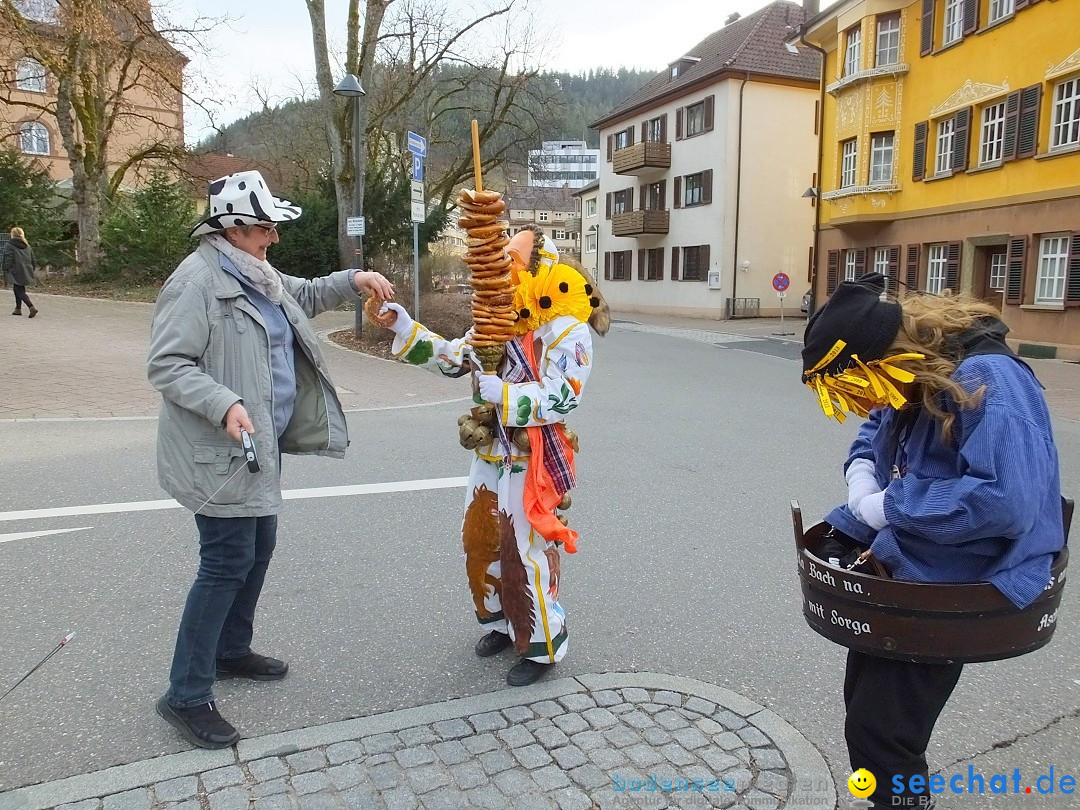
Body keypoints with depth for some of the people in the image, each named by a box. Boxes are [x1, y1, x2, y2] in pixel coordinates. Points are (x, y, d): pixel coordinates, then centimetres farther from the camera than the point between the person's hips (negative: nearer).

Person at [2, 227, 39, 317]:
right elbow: (33, 260, 13)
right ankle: (18, 309, 26)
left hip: (16, 273, -7)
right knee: (18, 290, 21)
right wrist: (30, 270, 21)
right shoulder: (28, 246, 12)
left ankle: (32, 307, -25)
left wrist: (5, 270, 0)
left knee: (20, 291, -7)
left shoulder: (9, 246, -7)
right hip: (26, 272, 7)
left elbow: (7, 260, -11)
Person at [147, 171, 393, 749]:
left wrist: (352, 280, 11)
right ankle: (186, 696, 9)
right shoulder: (197, 281, -18)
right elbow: (165, 365, -20)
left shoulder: (254, 274, 11)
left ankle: (231, 652, 38)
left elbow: (306, 295, 28)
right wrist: (224, 405, -33)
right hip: (219, 453, -10)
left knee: (258, 551, 19)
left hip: (260, 445, 10)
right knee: (226, 566, -5)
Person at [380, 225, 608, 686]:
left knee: (527, 554, -1)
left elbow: (561, 396, -22)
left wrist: (502, 393, -27)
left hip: (535, 461, -8)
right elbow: (452, 358, 9)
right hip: (491, 454, 8)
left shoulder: (566, 331, -14)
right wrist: (403, 326, 1)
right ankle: (501, 623, 38)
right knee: (480, 544, 16)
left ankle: (541, 647, 18)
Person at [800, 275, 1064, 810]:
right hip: (900, 567, 9)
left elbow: (1007, 499, -37)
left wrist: (888, 507, -26)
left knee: (878, 731, -5)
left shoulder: (986, 384, -27)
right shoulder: (913, 377, 0)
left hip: (954, 587, -9)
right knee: (864, 702, 23)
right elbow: (874, 433, 18)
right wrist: (862, 477, -5)